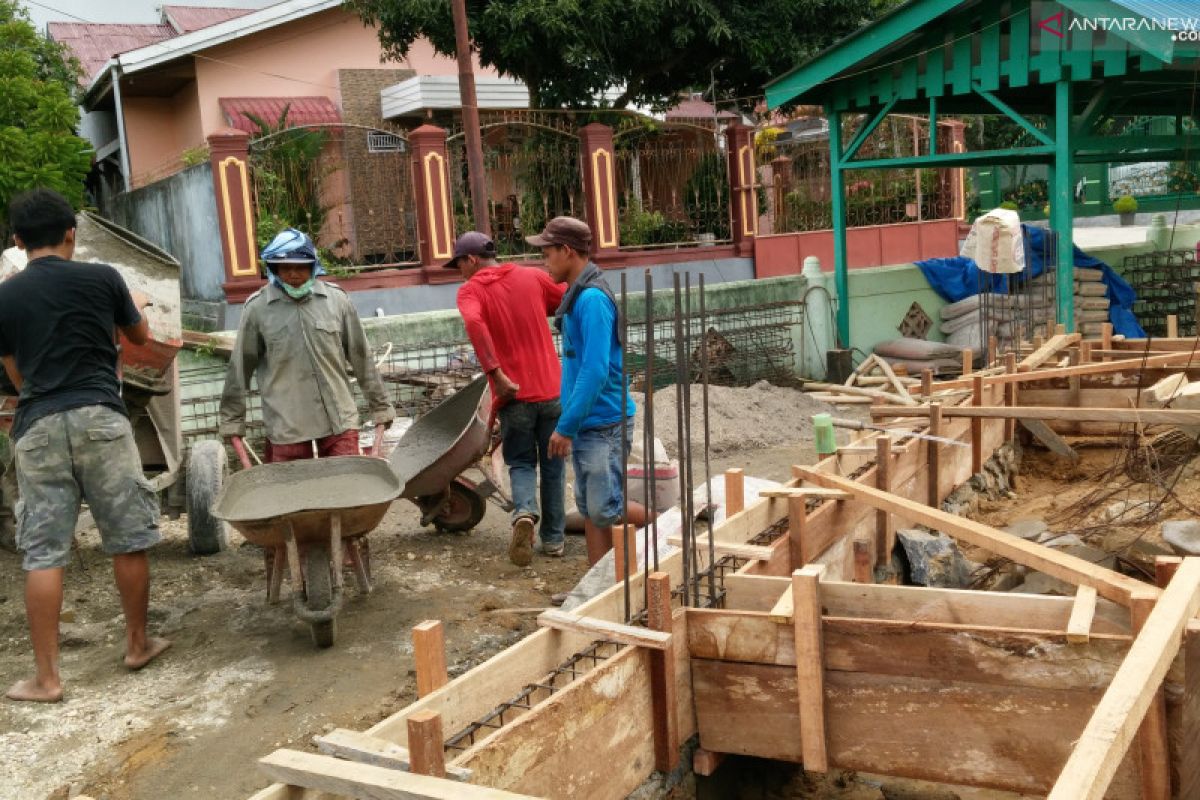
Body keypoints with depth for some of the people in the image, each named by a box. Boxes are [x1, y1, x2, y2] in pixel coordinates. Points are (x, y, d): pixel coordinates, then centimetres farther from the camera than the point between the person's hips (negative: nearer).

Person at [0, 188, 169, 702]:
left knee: (42, 553, 4)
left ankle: (46, 678, 7)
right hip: (99, 419, -2)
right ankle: (137, 644, 23)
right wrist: (134, 306, 40)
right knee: (128, 538, 11)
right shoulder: (101, 278, 1)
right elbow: (140, 336, 19)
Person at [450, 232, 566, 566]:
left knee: (521, 463, 14)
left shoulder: (471, 290, -4)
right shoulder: (533, 277, 5)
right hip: (551, 389, 2)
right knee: (552, 465, 15)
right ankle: (554, 537, 19)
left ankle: (524, 513, -13)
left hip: (514, 395, -2)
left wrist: (496, 374, -24)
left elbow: (473, 323, -25)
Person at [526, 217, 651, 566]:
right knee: (590, 509, 12)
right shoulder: (576, 296, 13)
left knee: (606, 510, -5)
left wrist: (565, 426, -21)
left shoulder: (592, 298, -18)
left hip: (604, 425, -10)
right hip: (584, 424, 10)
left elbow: (596, 370, -24)